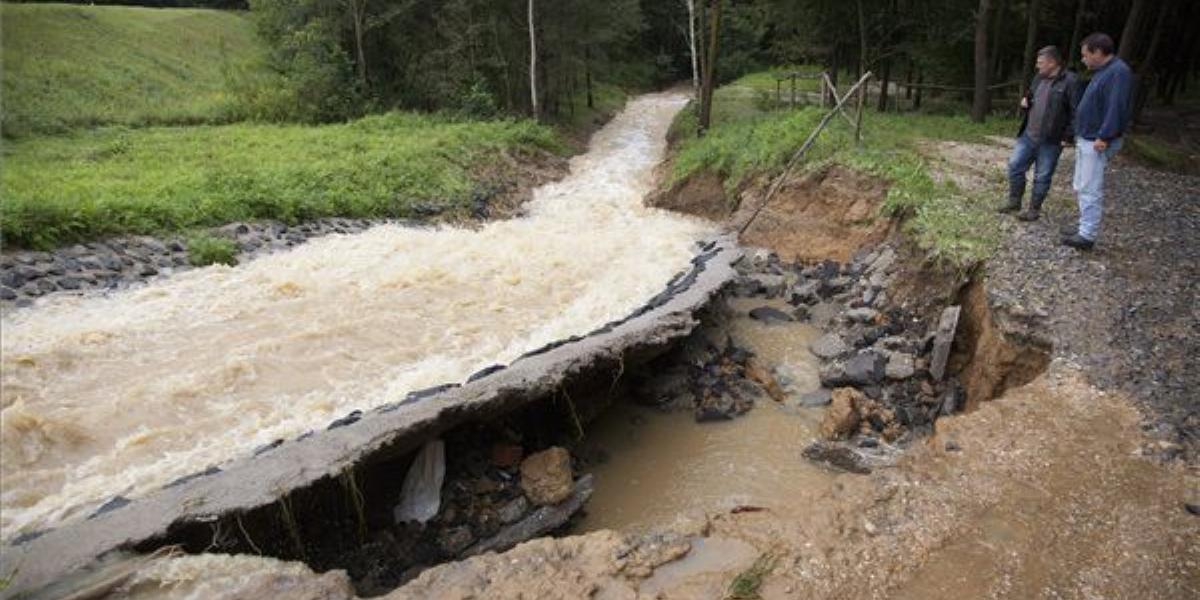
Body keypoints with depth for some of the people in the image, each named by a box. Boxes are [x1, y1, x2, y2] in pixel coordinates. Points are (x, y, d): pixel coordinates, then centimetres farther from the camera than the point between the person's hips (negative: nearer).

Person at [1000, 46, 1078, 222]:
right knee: (1015, 166, 9)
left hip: (1050, 141, -7)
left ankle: (1034, 209, 15)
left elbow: (1076, 112, -15)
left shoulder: (1069, 81, -14)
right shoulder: (1039, 77, 9)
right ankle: (1014, 201, 23)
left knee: (1042, 177, 4)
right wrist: (1025, 101, 2)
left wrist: (1068, 136, -17)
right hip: (1028, 135, 7)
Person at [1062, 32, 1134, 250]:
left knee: (1090, 190, -9)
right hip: (1085, 140, 10)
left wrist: (1104, 137, -25)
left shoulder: (1118, 72, -16)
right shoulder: (1102, 71, 16)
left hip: (1097, 143, -10)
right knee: (1081, 188, 16)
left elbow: (1116, 108, -23)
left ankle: (1087, 236, -6)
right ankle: (1085, 228, 24)